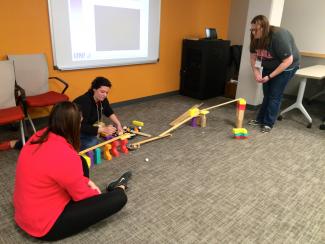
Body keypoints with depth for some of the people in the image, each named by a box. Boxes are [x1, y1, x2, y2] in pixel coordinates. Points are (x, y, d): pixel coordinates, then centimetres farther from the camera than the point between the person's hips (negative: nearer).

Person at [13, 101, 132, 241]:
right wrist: (96, 193, 4)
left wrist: (86, 182, 7)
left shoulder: (40, 137, -5)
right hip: (45, 225, -8)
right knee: (119, 198, -9)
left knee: (81, 162, 15)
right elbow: (81, 195, -16)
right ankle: (118, 188, 25)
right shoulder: (65, 156, -32)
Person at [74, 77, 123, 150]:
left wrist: (118, 124, -7)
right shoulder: (84, 102, -32)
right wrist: (104, 129, -39)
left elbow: (109, 112, 7)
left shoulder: (102, 99, -10)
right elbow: (82, 127, -36)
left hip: (87, 126, 8)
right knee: (93, 143, -27)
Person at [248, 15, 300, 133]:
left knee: (275, 95, -6)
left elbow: (288, 61, -30)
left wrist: (270, 76, -28)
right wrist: (256, 72, -16)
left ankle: (268, 123, 2)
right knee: (266, 93, 9)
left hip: (285, 67, -6)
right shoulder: (256, 38, -14)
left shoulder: (279, 36, -32)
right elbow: (253, 57, -2)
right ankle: (260, 119, 18)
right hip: (269, 66, 6)